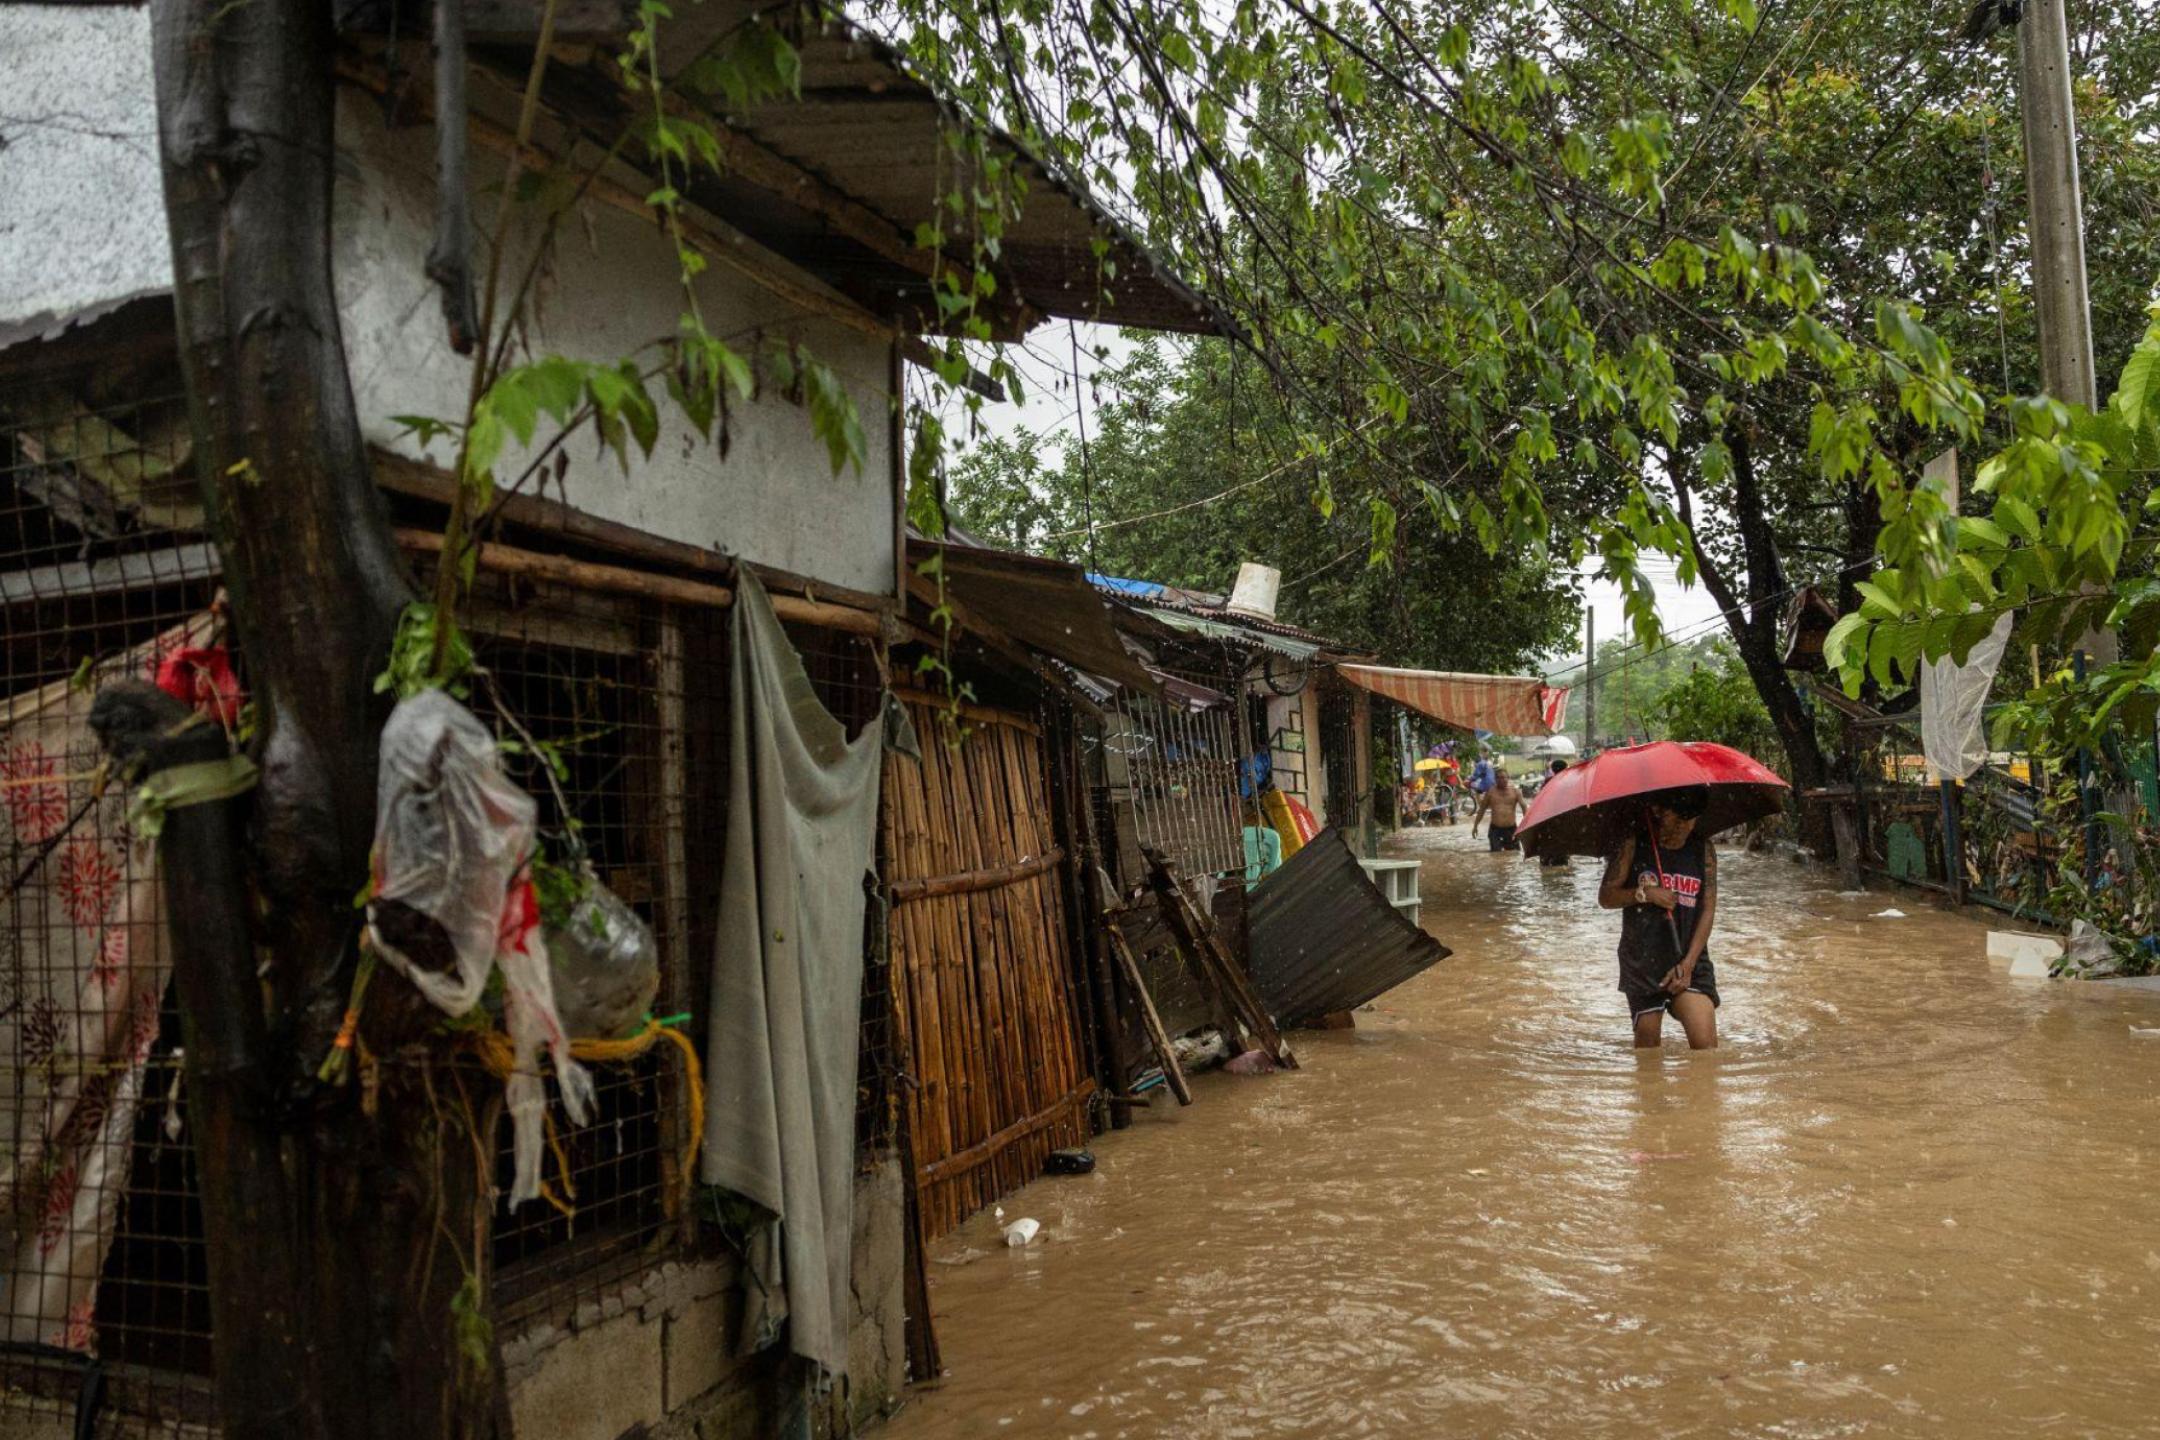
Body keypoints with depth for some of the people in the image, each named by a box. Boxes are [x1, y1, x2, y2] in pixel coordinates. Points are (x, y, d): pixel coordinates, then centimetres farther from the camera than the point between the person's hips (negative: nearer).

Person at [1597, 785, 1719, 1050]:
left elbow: (1708, 909, -1)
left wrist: (1688, 962, -9)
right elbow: (1605, 896, -2)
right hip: (1641, 962, 0)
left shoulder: (1703, 850, 1)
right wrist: (1645, 893, -19)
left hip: (1689, 960, 1)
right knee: (1647, 1045, 8)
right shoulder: (1634, 845, -4)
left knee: (1706, 1046, -14)